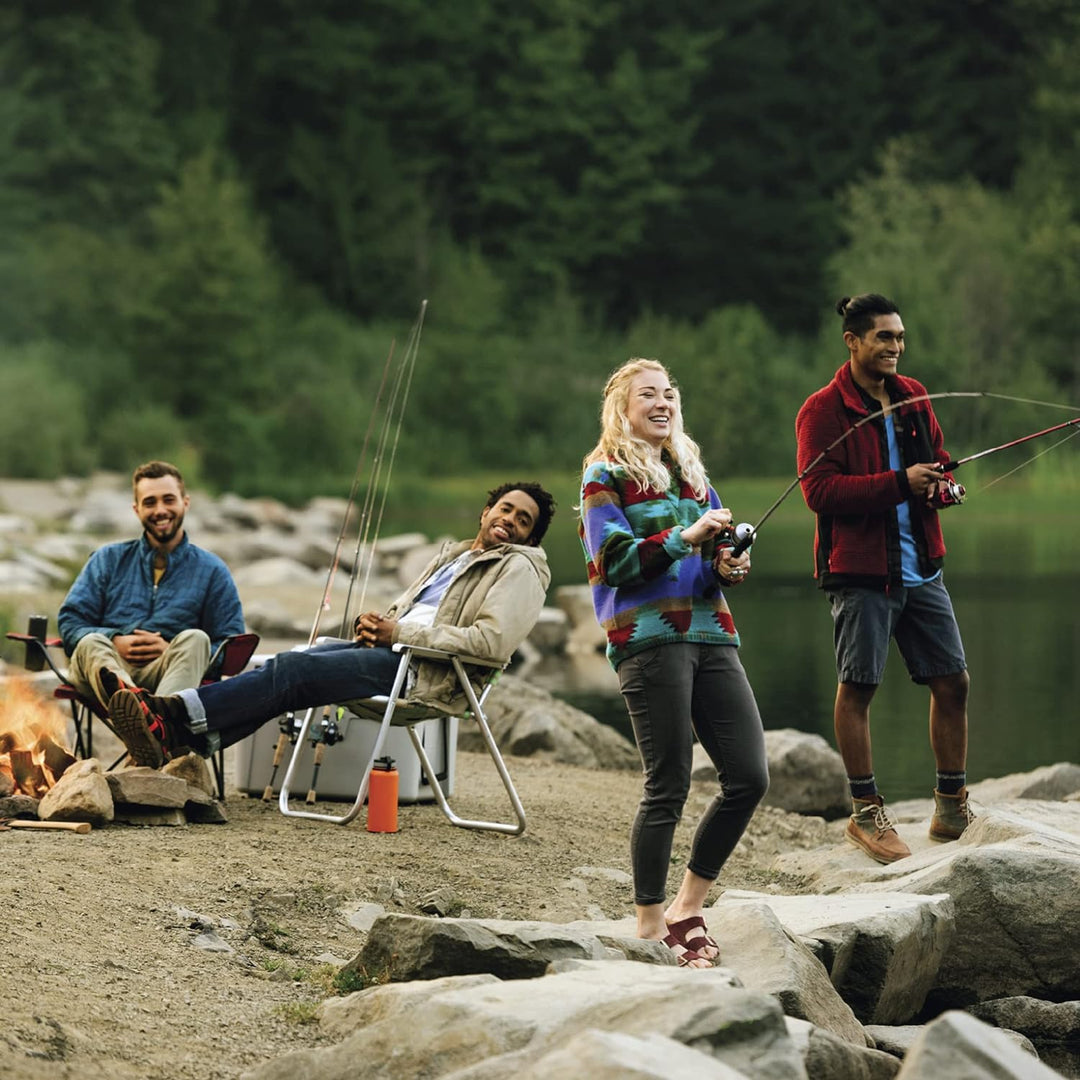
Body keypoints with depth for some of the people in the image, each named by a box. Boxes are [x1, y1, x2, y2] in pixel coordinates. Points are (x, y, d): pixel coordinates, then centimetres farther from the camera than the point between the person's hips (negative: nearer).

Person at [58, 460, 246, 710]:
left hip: (165, 670, -1)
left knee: (195, 639, -32)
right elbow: (69, 621, 14)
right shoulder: (109, 559, 24)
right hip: (109, 663, 1)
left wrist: (172, 651, -6)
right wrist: (115, 642, -7)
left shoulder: (212, 571, 19)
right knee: (90, 643, -32)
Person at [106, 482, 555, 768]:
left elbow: (492, 641, -14)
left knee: (291, 671, -22)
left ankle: (176, 715, -30)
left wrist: (402, 632, -12)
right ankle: (175, 739, -29)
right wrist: (376, 623, 7)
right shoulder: (451, 555, 29)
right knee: (288, 667, -16)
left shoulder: (518, 569, 2)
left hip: (421, 671, -8)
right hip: (389, 649, 8)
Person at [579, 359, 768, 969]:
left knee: (750, 776, -2)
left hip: (710, 634, 7)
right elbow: (612, 562, -9)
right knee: (669, 787, -7)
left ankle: (688, 908, 12)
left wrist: (729, 568, 1)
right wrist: (685, 537, -17)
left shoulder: (691, 472, 21)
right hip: (648, 638, -7)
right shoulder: (606, 476, 2)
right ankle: (651, 928, 3)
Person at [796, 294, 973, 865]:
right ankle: (866, 812, 9)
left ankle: (952, 806, 17)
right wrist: (899, 483, -24)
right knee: (857, 688, -1)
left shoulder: (913, 397, 12)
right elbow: (818, 490, -17)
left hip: (920, 567, 6)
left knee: (952, 681, 5)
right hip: (860, 569, -6)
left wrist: (944, 484, -2)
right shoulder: (823, 410, -8)